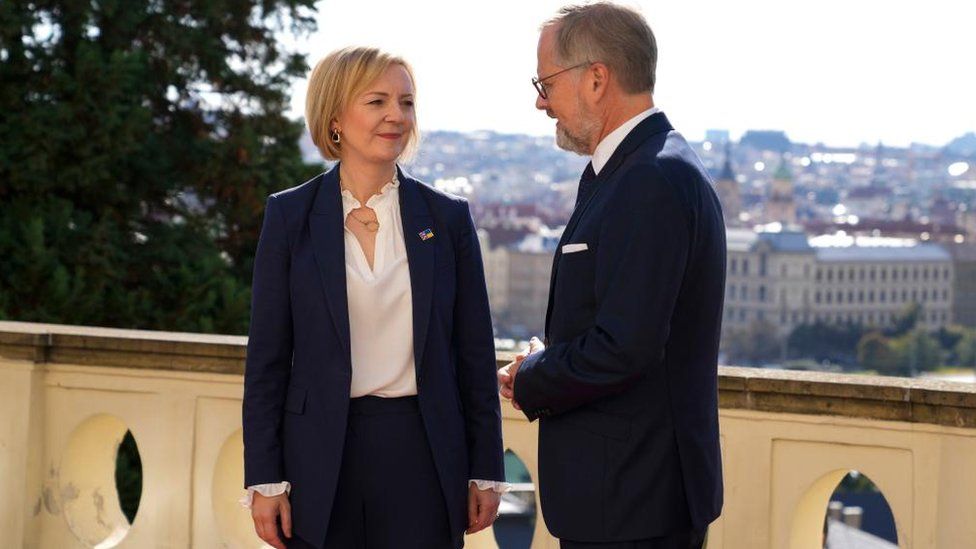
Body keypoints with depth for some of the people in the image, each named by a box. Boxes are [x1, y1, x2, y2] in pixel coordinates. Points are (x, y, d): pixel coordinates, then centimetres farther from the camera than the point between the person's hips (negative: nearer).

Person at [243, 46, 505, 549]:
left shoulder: (447, 218, 5)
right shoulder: (291, 215, 2)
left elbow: (474, 352, 7)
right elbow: (268, 356, 1)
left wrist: (485, 471, 5)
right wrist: (265, 478, -4)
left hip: (423, 452, 1)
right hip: (322, 452, -1)